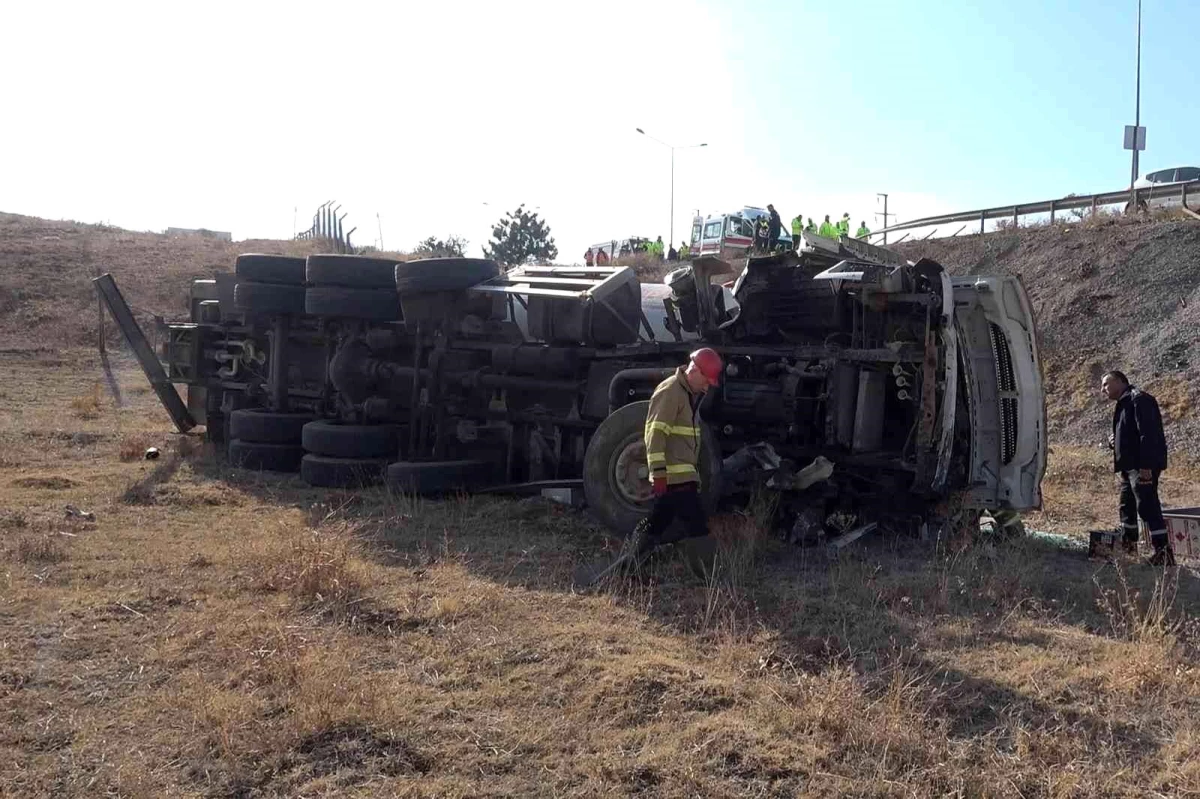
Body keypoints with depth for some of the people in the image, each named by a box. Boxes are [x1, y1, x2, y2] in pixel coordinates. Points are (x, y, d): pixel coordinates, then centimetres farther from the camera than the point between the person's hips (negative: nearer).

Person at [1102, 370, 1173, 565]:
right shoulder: (1124, 403, 20)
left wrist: (1145, 465, -26)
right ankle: (1129, 546, 30)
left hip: (1143, 466, -11)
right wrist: (1115, 442, 6)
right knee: (1127, 505, 18)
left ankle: (1163, 552, -11)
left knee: (1147, 506, -12)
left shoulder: (1138, 399, -12)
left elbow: (1148, 433, -21)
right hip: (1130, 466, 11)